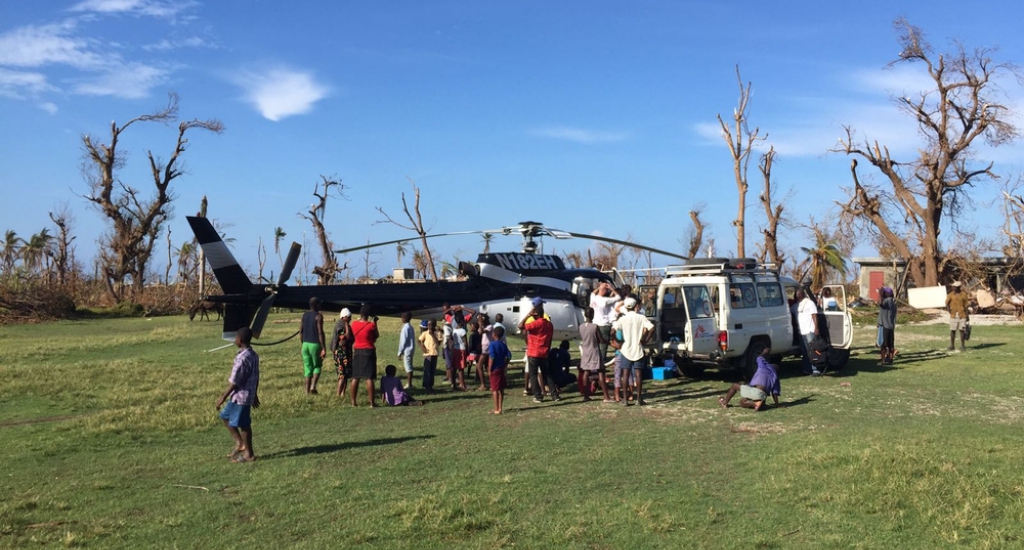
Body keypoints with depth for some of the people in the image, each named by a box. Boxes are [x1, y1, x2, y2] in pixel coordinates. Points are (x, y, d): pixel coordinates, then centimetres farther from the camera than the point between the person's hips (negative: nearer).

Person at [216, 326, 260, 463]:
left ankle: (249, 454, 16)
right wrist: (255, 394, 22)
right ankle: (240, 443, 24)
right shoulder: (253, 355, 5)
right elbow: (256, 377, 13)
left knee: (243, 424, 4)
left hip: (241, 396, -9)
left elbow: (234, 382, -21)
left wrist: (223, 397, -12)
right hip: (249, 394, 9)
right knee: (225, 416, 20)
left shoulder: (242, 358, -24)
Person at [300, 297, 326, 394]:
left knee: (307, 367, 9)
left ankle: (307, 390, 5)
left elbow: (301, 330, 12)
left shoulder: (304, 315, 9)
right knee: (317, 366, 10)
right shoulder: (318, 316, -11)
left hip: (305, 344, 5)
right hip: (315, 344, -5)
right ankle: (313, 385, -9)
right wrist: (323, 348, -16)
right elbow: (320, 332, -16)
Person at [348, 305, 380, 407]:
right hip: (369, 352, -4)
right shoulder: (371, 325, -11)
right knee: (369, 378, -3)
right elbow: (376, 336, 3)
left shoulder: (354, 323, -1)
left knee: (355, 378, 9)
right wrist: (375, 323, 9)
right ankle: (372, 402, -2)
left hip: (357, 351, 4)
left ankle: (353, 402, 11)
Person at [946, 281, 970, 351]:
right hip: (953, 315, 1)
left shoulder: (963, 295, 0)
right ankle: (951, 346, 10)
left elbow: (965, 305, 3)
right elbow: (947, 303, 11)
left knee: (962, 330, -1)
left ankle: (962, 346, 6)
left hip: (962, 315, -1)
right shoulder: (950, 295, 2)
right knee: (952, 330, 3)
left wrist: (967, 315, 2)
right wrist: (949, 310, -4)